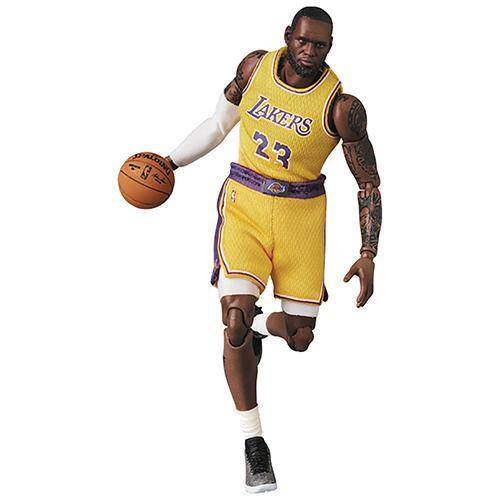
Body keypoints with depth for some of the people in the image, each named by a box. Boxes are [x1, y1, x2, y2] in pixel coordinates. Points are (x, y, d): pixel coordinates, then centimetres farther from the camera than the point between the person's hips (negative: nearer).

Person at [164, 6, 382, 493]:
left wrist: (368, 256, -16)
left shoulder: (342, 106, -14)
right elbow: (222, 119, 14)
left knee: (299, 338, 6)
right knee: (235, 324, -17)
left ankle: (260, 325, 45)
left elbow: (369, 183, -8)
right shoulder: (256, 66, -5)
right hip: (243, 204, 1)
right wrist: (172, 161, 17)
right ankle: (253, 442, -3)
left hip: (301, 214, 0)